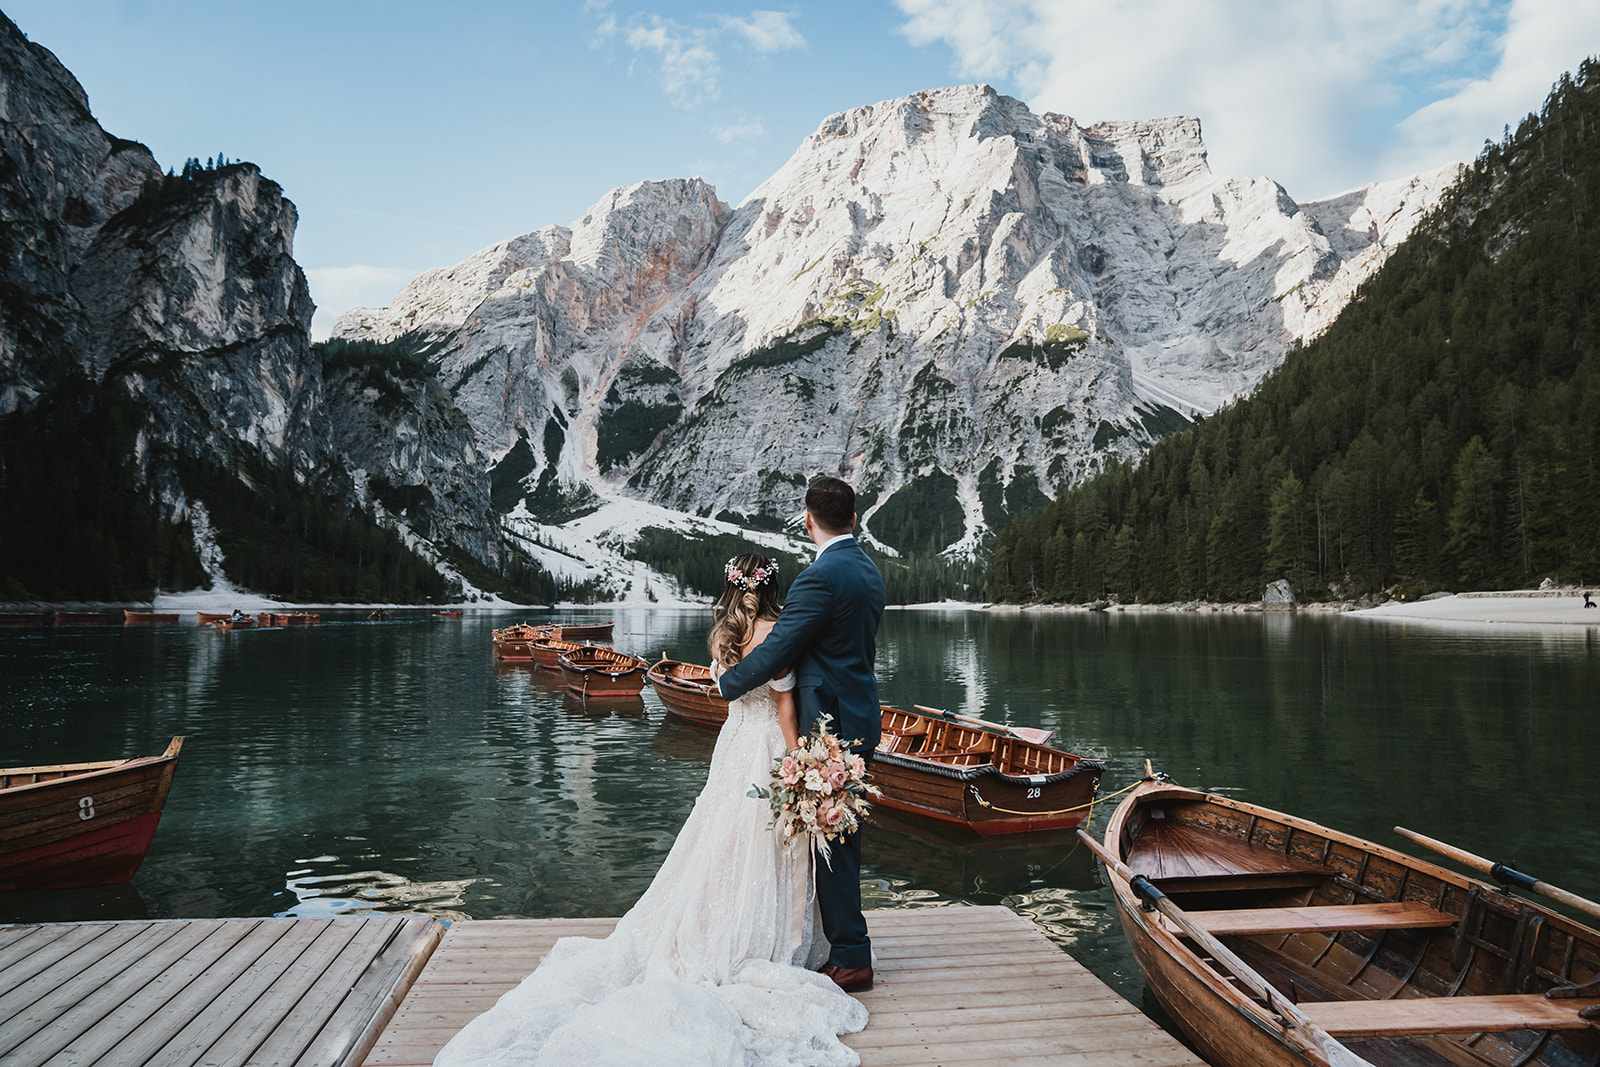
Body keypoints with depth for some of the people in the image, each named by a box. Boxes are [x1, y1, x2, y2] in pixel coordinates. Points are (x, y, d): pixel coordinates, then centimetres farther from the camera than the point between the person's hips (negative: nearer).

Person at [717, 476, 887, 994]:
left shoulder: (821, 577, -20)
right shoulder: (868, 569, 10)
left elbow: (776, 650, -18)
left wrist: (726, 683, -2)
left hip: (832, 724, -10)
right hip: (859, 716, 10)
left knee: (831, 840, 0)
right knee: (840, 836, 19)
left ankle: (851, 959, 11)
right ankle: (845, 945, 31)